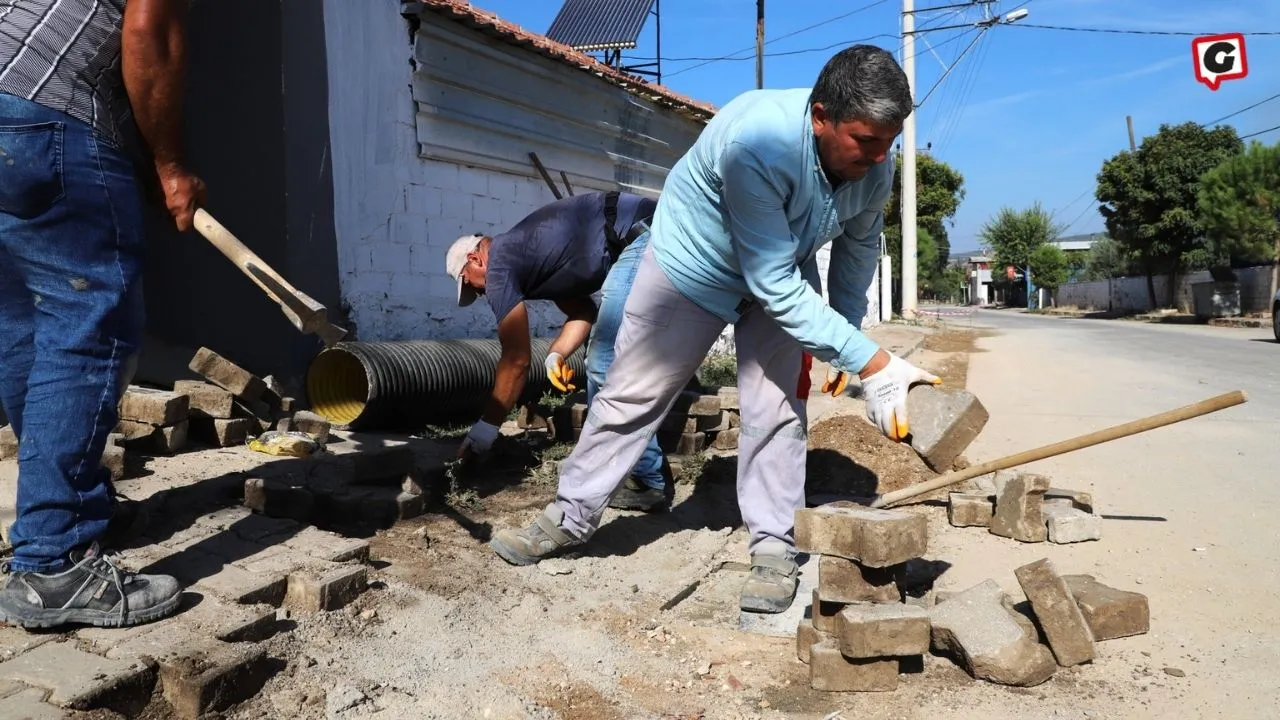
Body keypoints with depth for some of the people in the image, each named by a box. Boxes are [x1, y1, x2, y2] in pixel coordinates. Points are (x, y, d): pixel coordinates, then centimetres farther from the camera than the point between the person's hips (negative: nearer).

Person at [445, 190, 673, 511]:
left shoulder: (501, 264, -3)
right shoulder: (526, 254, 23)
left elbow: (516, 361, -1)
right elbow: (583, 311, 25)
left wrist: (485, 428, 7)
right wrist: (557, 354, 7)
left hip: (642, 242, -10)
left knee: (608, 366, -8)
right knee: (604, 362, 15)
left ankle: (648, 482, -1)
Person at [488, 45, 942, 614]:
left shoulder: (874, 167, -20)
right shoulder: (758, 143, -40)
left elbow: (859, 248, 0)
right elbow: (774, 285, -39)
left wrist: (844, 333, 6)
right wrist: (872, 363, -40)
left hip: (785, 274, 4)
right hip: (694, 263, -4)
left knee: (776, 410, -6)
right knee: (632, 393, 4)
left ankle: (774, 548, 8)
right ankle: (570, 518, 20)